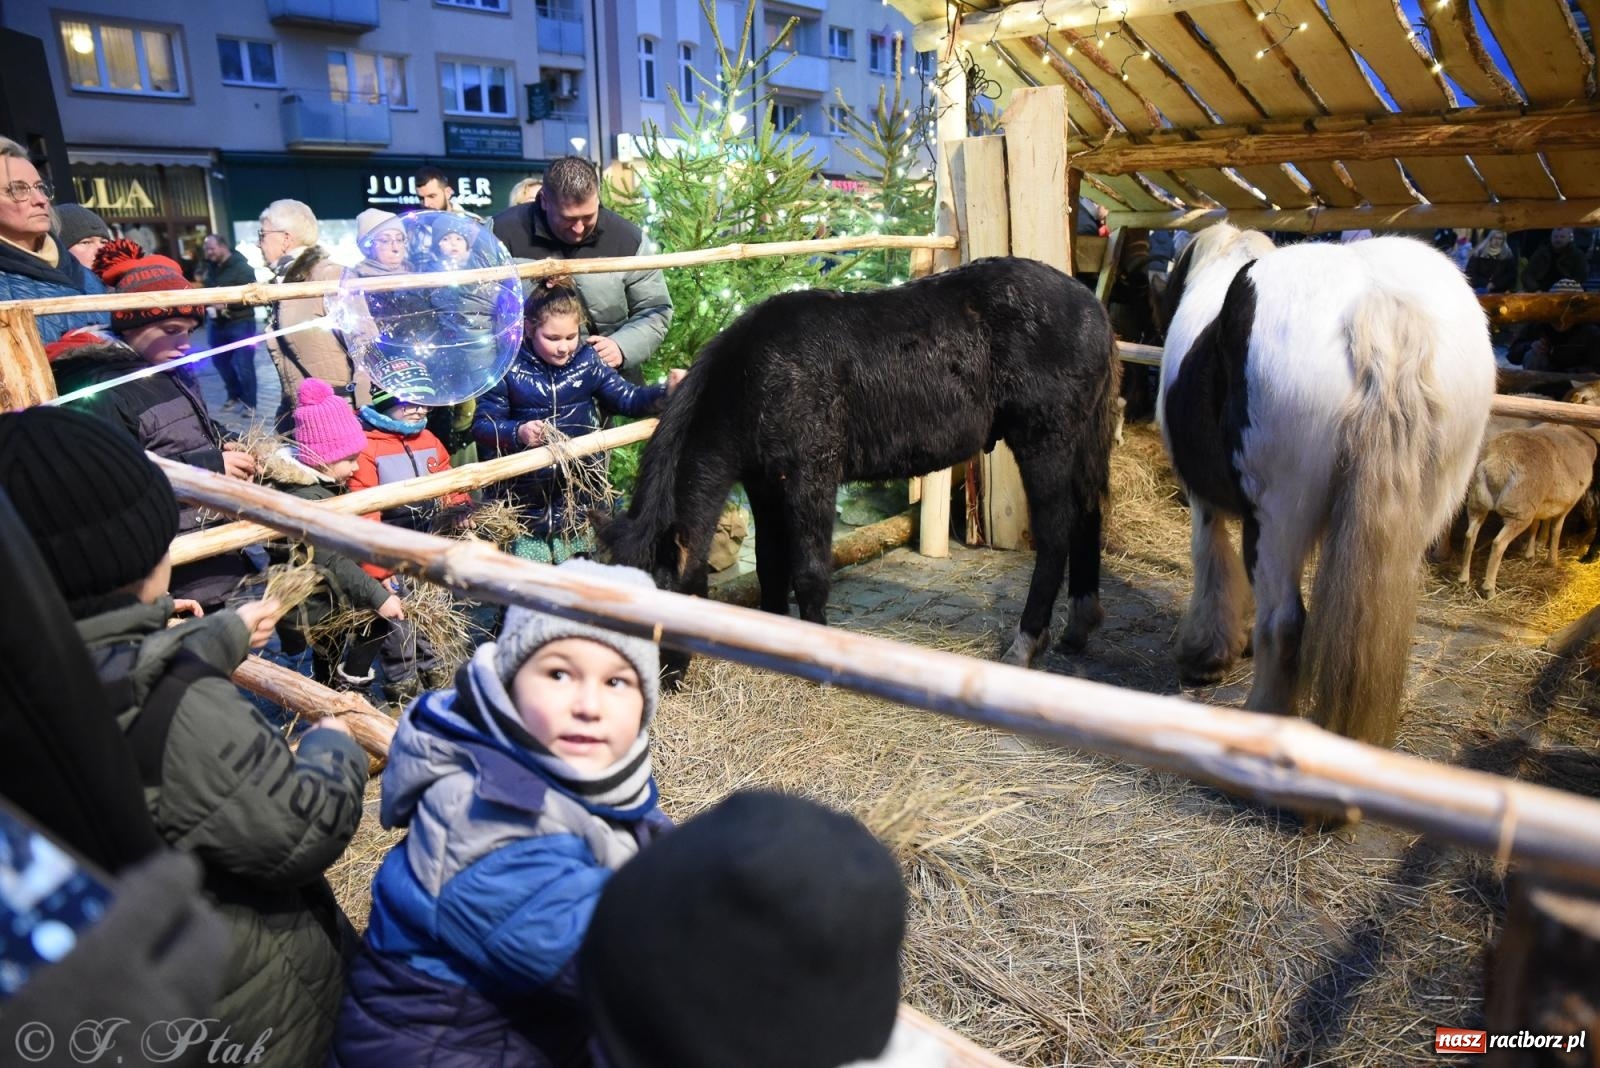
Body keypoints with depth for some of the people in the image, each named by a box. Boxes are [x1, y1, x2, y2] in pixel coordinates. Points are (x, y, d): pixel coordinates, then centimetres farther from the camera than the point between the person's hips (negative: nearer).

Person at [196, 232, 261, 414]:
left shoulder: (241, 267, -12)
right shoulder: (210, 267, 9)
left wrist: (227, 304, -26)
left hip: (240, 324, -8)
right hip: (217, 323, 8)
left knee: (244, 365, -6)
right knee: (220, 361, 14)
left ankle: (249, 403, 4)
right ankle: (234, 396, 29)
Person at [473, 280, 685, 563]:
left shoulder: (588, 361, 0)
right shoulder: (509, 367, -8)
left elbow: (629, 398, 2)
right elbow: (483, 424, -9)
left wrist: (666, 391, -15)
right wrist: (517, 433, -28)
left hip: (580, 495, 2)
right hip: (525, 495, -2)